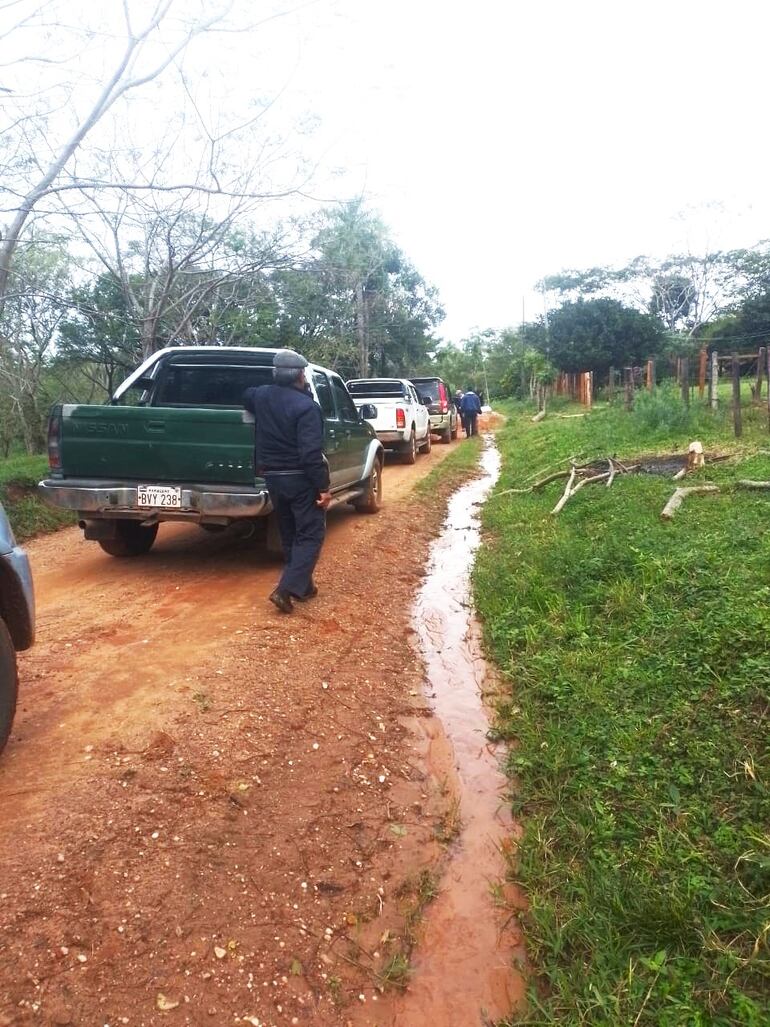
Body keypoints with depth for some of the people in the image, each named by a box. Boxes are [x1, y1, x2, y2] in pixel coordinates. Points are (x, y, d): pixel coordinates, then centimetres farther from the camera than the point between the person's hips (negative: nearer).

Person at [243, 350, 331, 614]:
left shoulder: (261, 396, 4)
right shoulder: (305, 406, -18)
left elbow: (246, 396, 31)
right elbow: (311, 453, -24)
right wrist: (324, 487, -18)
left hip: (272, 477, 7)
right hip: (300, 479, -7)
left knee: (289, 535, 18)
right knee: (310, 535, 1)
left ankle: (303, 586, 26)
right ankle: (285, 589, -11)